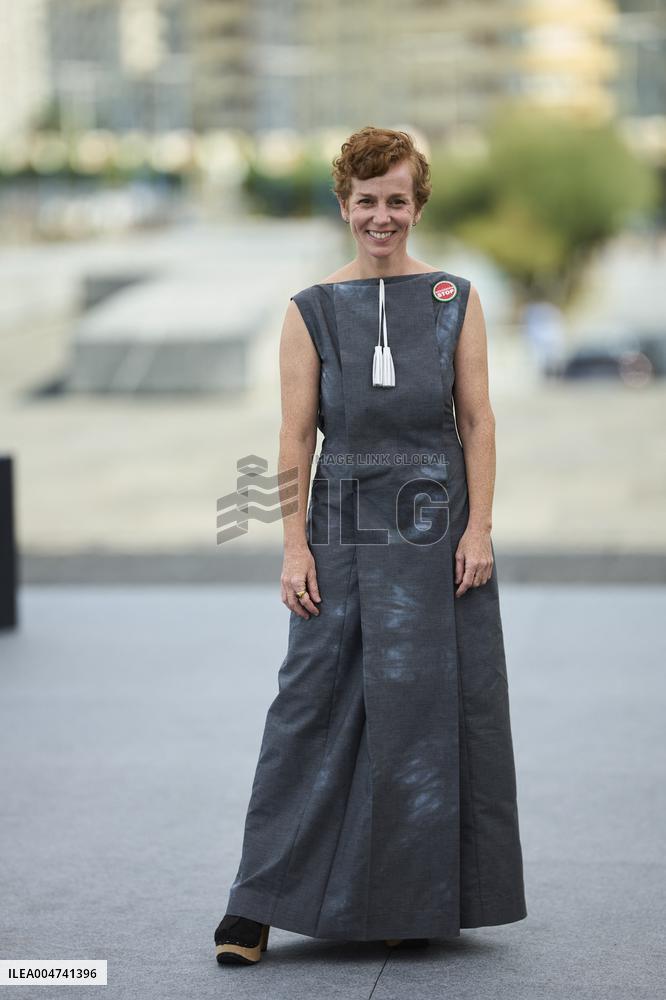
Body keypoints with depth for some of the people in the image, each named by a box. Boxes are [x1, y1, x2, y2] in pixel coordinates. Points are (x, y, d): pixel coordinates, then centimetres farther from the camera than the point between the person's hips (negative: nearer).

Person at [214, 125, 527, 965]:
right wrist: (295, 547, -6)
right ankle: (260, 905, 0)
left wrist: (479, 529, -5)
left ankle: (420, 901, 15)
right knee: (313, 704, -4)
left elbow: (477, 422, 3)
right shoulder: (312, 312, 4)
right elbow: (295, 436, 1)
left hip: (436, 531, 1)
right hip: (344, 530, -1)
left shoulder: (455, 299, 6)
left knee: (431, 706, 3)